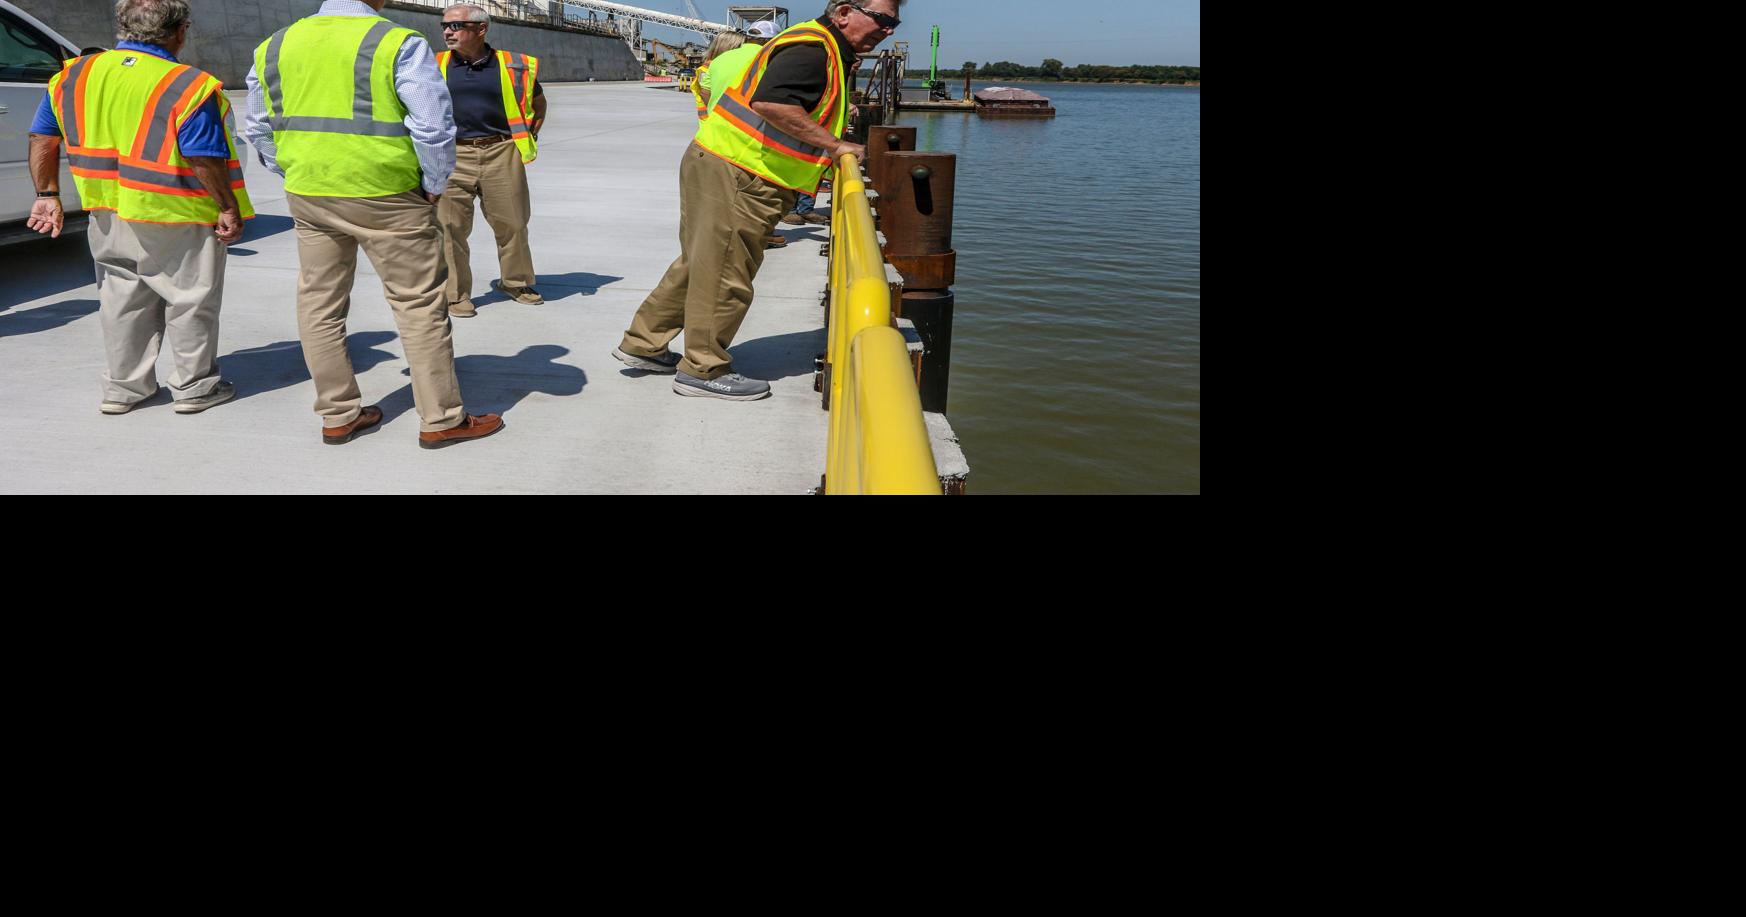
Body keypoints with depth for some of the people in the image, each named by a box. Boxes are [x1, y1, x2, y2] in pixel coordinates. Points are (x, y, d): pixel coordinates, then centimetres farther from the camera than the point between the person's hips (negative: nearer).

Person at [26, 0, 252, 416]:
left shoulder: (75, 76, 4)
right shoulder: (188, 86, -18)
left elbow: (43, 138, 9)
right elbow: (206, 160, -21)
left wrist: (47, 195, 15)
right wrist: (229, 209, -11)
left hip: (109, 217, 6)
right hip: (176, 221, -6)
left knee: (123, 301, 17)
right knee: (191, 301, 10)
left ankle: (122, 387, 25)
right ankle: (193, 386, 18)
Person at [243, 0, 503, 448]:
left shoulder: (275, 45, 8)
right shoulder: (399, 44, -10)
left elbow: (258, 127, 14)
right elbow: (434, 124, -16)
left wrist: (297, 175, 19)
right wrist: (434, 184, -3)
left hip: (308, 195, 5)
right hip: (385, 197, -5)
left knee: (319, 304, 14)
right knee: (418, 304, 4)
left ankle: (338, 416, 22)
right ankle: (441, 420, 9)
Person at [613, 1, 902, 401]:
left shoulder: (827, 52, 17)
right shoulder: (811, 48, -17)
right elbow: (770, 102, -31)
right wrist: (835, 144, -26)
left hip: (722, 169, 11)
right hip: (736, 177, -11)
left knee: (702, 264, 18)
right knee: (725, 274, -1)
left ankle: (643, 343, 29)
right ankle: (703, 369, 10)